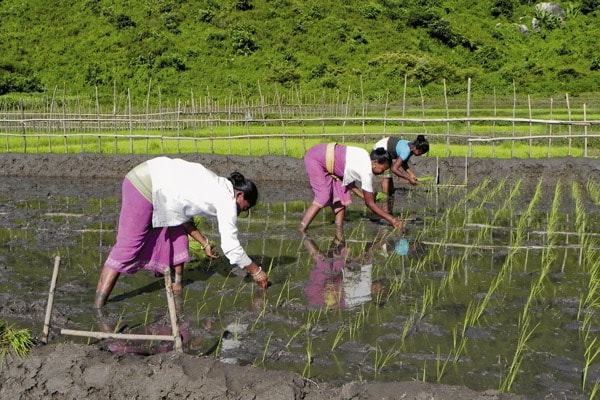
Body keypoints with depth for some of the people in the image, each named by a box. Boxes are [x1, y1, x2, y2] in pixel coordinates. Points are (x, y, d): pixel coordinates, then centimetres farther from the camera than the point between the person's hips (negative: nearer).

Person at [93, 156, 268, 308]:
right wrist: (256, 271, 7)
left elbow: (182, 212, 19)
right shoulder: (227, 201, -6)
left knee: (178, 237, 12)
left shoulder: (215, 186, 18)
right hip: (147, 186, -10)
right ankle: (97, 307, -9)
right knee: (127, 248, -9)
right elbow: (231, 247, -5)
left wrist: (204, 243, 21)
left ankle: (177, 292, 19)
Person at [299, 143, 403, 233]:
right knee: (323, 197, -17)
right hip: (315, 158, -9)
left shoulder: (365, 157, 1)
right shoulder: (366, 172, -22)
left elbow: (349, 182, 10)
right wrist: (392, 219, -10)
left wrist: (365, 196, 9)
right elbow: (370, 204, -13)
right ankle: (301, 233, -15)